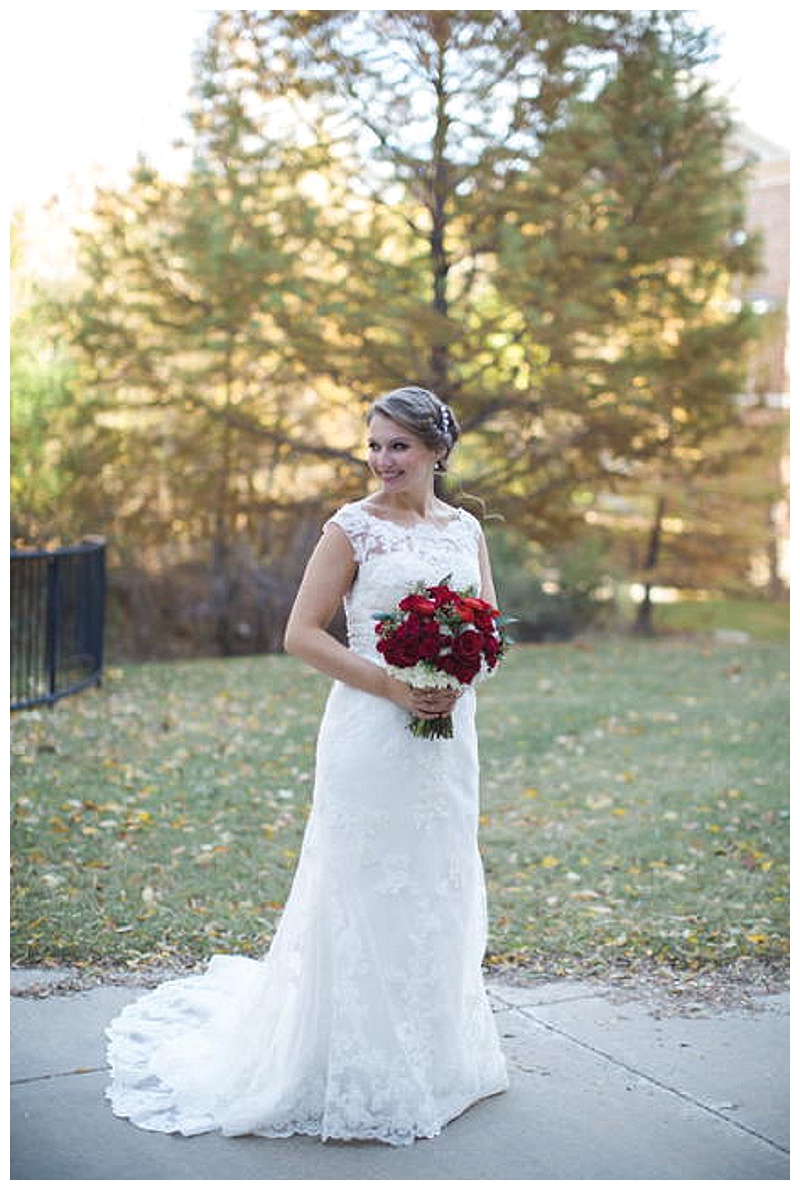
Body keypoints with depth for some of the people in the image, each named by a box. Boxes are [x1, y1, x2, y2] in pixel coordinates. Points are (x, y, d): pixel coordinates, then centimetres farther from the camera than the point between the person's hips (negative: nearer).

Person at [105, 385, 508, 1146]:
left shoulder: (465, 528, 9)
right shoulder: (353, 528, -6)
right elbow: (302, 633, -10)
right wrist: (392, 686, -18)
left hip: (448, 733, 5)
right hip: (372, 734, -5)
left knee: (439, 890, 15)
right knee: (367, 893, 1)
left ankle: (434, 1053, 33)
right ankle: (361, 1073, 15)